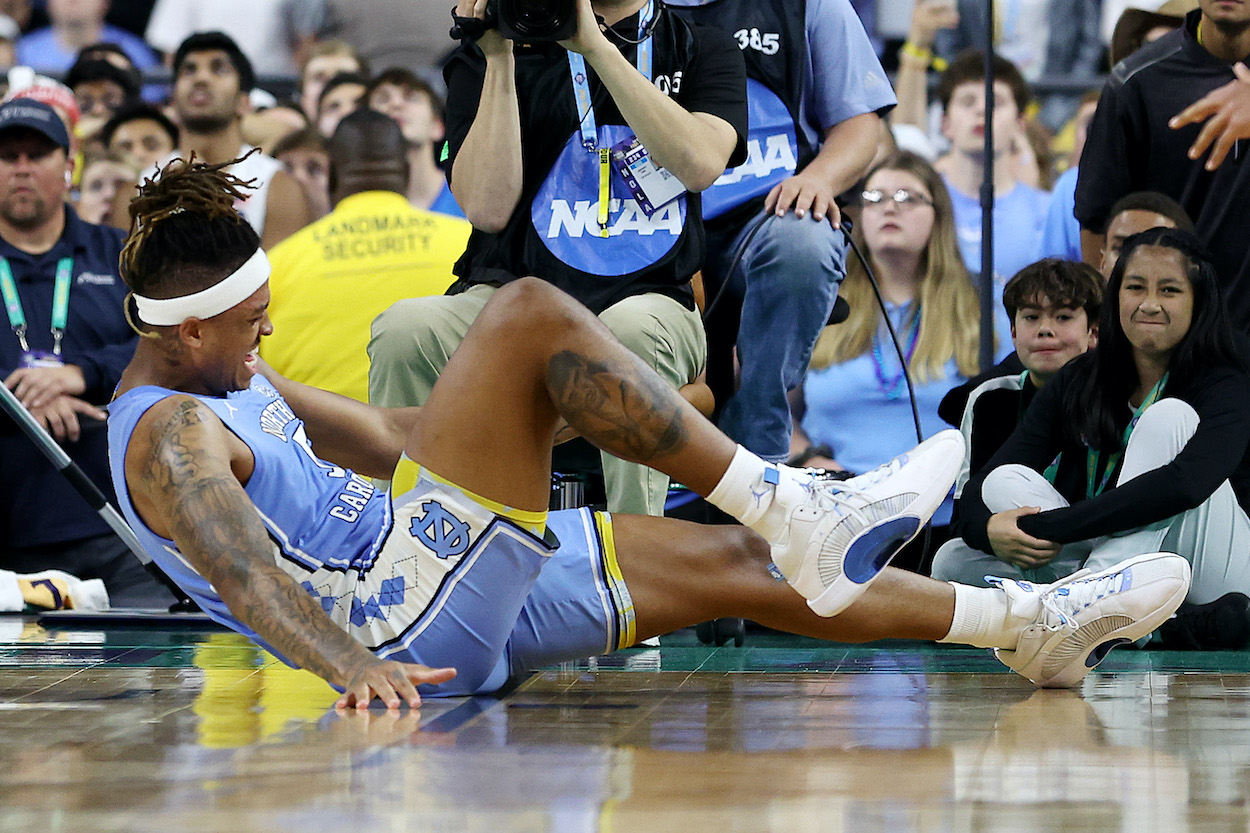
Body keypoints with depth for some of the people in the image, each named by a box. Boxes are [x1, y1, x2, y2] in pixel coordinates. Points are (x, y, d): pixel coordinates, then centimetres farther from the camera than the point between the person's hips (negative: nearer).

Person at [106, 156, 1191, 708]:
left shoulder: (228, 379, 17)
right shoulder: (169, 437, -14)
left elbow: (379, 435, 29)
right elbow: (240, 570, -29)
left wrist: (515, 428, 31)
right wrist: (352, 667, -41)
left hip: (465, 593, 10)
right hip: (411, 626, -10)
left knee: (735, 566, 7)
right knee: (531, 313, -18)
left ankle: (1033, 623, 13)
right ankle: (788, 509, -14)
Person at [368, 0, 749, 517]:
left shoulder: (701, 49, 11)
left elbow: (700, 164, -11)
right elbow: (487, 208, -5)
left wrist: (595, 46, -13)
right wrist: (499, 60, -8)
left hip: (648, 296, -1)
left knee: (633, 330, -38)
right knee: (405, 328, -31)